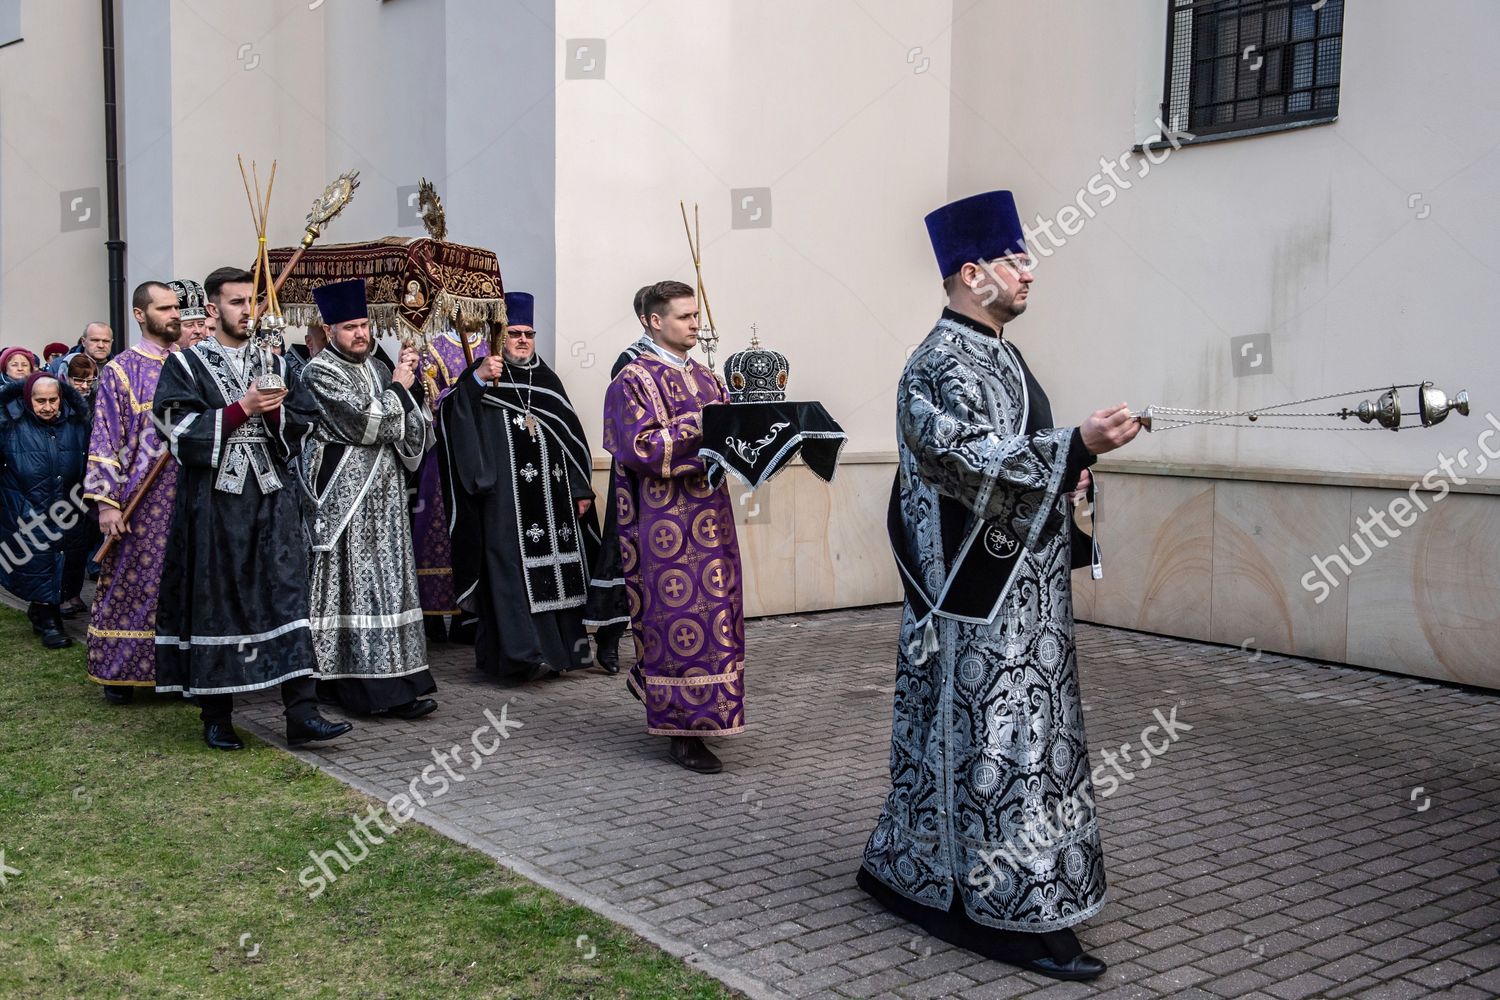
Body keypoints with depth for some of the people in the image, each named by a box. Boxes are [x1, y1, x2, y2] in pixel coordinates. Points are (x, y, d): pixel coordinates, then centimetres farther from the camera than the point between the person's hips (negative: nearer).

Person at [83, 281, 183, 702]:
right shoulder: (121, 371, -1)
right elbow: (104, 441, -5)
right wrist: (107, 502, -12)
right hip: (142, 500, -4)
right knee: (133, 583, 2)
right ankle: (120, 670, 13)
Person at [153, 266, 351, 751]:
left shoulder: (273, 364, 14)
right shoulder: (185, 365, 3)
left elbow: (297, 429, 13)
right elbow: (183, 431, -8)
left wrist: (275, 411, -7)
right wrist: (243, 409, -13)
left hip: (272, 498, 3)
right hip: (213, 499, -3)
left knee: (287, 595, -6)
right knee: (215, 602, 2)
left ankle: (301, 711, -8)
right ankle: (216, 715, 15)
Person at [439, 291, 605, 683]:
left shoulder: (547, 380, 16)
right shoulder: (482, 377, 3)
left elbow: (572, 436, 15)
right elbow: (453, 416, -14)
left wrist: (581, 488, 9)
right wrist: (477, 380, -28)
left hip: (552, 496, 5)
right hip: (505, 498, -5)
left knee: (556, 571, 6)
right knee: (515, 572, -9)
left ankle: (557, 648, 14)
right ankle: (520, 649, -8)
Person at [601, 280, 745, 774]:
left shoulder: (707, 378, 16)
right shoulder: (634, 380, -6)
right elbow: (639, 448, -16)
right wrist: (697, 425, -20)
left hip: (710, 509, 7)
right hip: (665, 517, -7)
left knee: (716, 612, 9)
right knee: (680, 615, -5)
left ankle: (648, 679, 32)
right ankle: (683, 731, 4)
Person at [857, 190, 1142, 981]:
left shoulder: (995, 352, 16)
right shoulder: (943, 363, -15)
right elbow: (976, 465, -26)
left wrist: (1067, 469, 9)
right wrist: (1077, 446, -32)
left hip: (1017, 591, 10)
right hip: (979, 597, -10)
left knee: (951, 735, 17)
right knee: (996, 742, -4)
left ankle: (906, 869, 29)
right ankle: (1012, 913, 5)